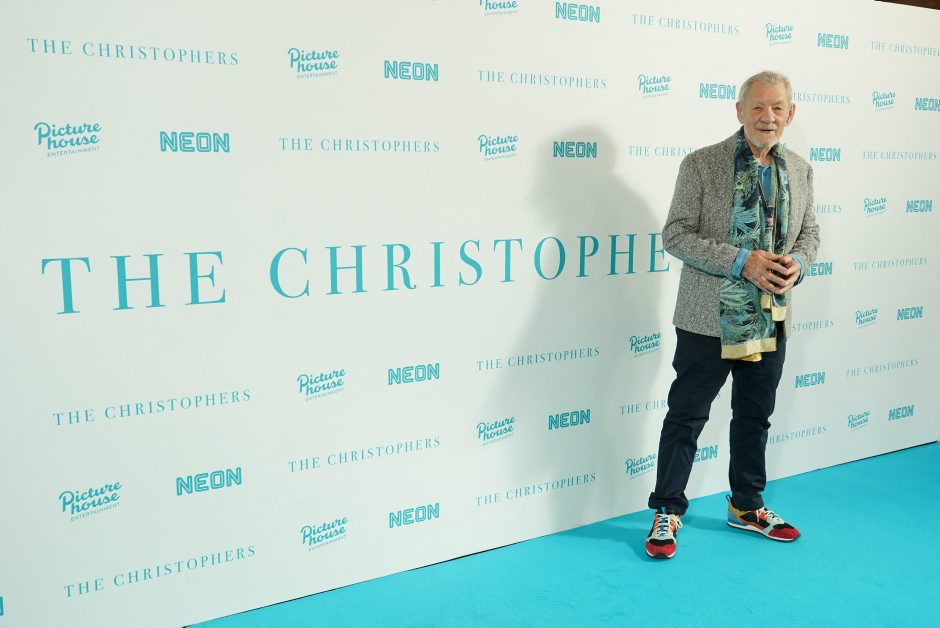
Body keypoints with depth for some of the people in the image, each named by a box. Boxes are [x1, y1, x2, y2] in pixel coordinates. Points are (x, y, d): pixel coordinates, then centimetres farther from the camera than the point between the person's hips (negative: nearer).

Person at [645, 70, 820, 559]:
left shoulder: (799, 170, 8)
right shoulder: (701, 164, -9)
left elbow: (808, 233, 16)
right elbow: (675, 234, -12)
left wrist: (796, 262, -8)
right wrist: (741, 262, -21)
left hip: (771, 320, 5)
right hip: (711, 319, -5)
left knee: (755, 417, 17)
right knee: (686, 416, 3)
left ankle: (747, 506, 35)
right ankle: (667, 511, 18)